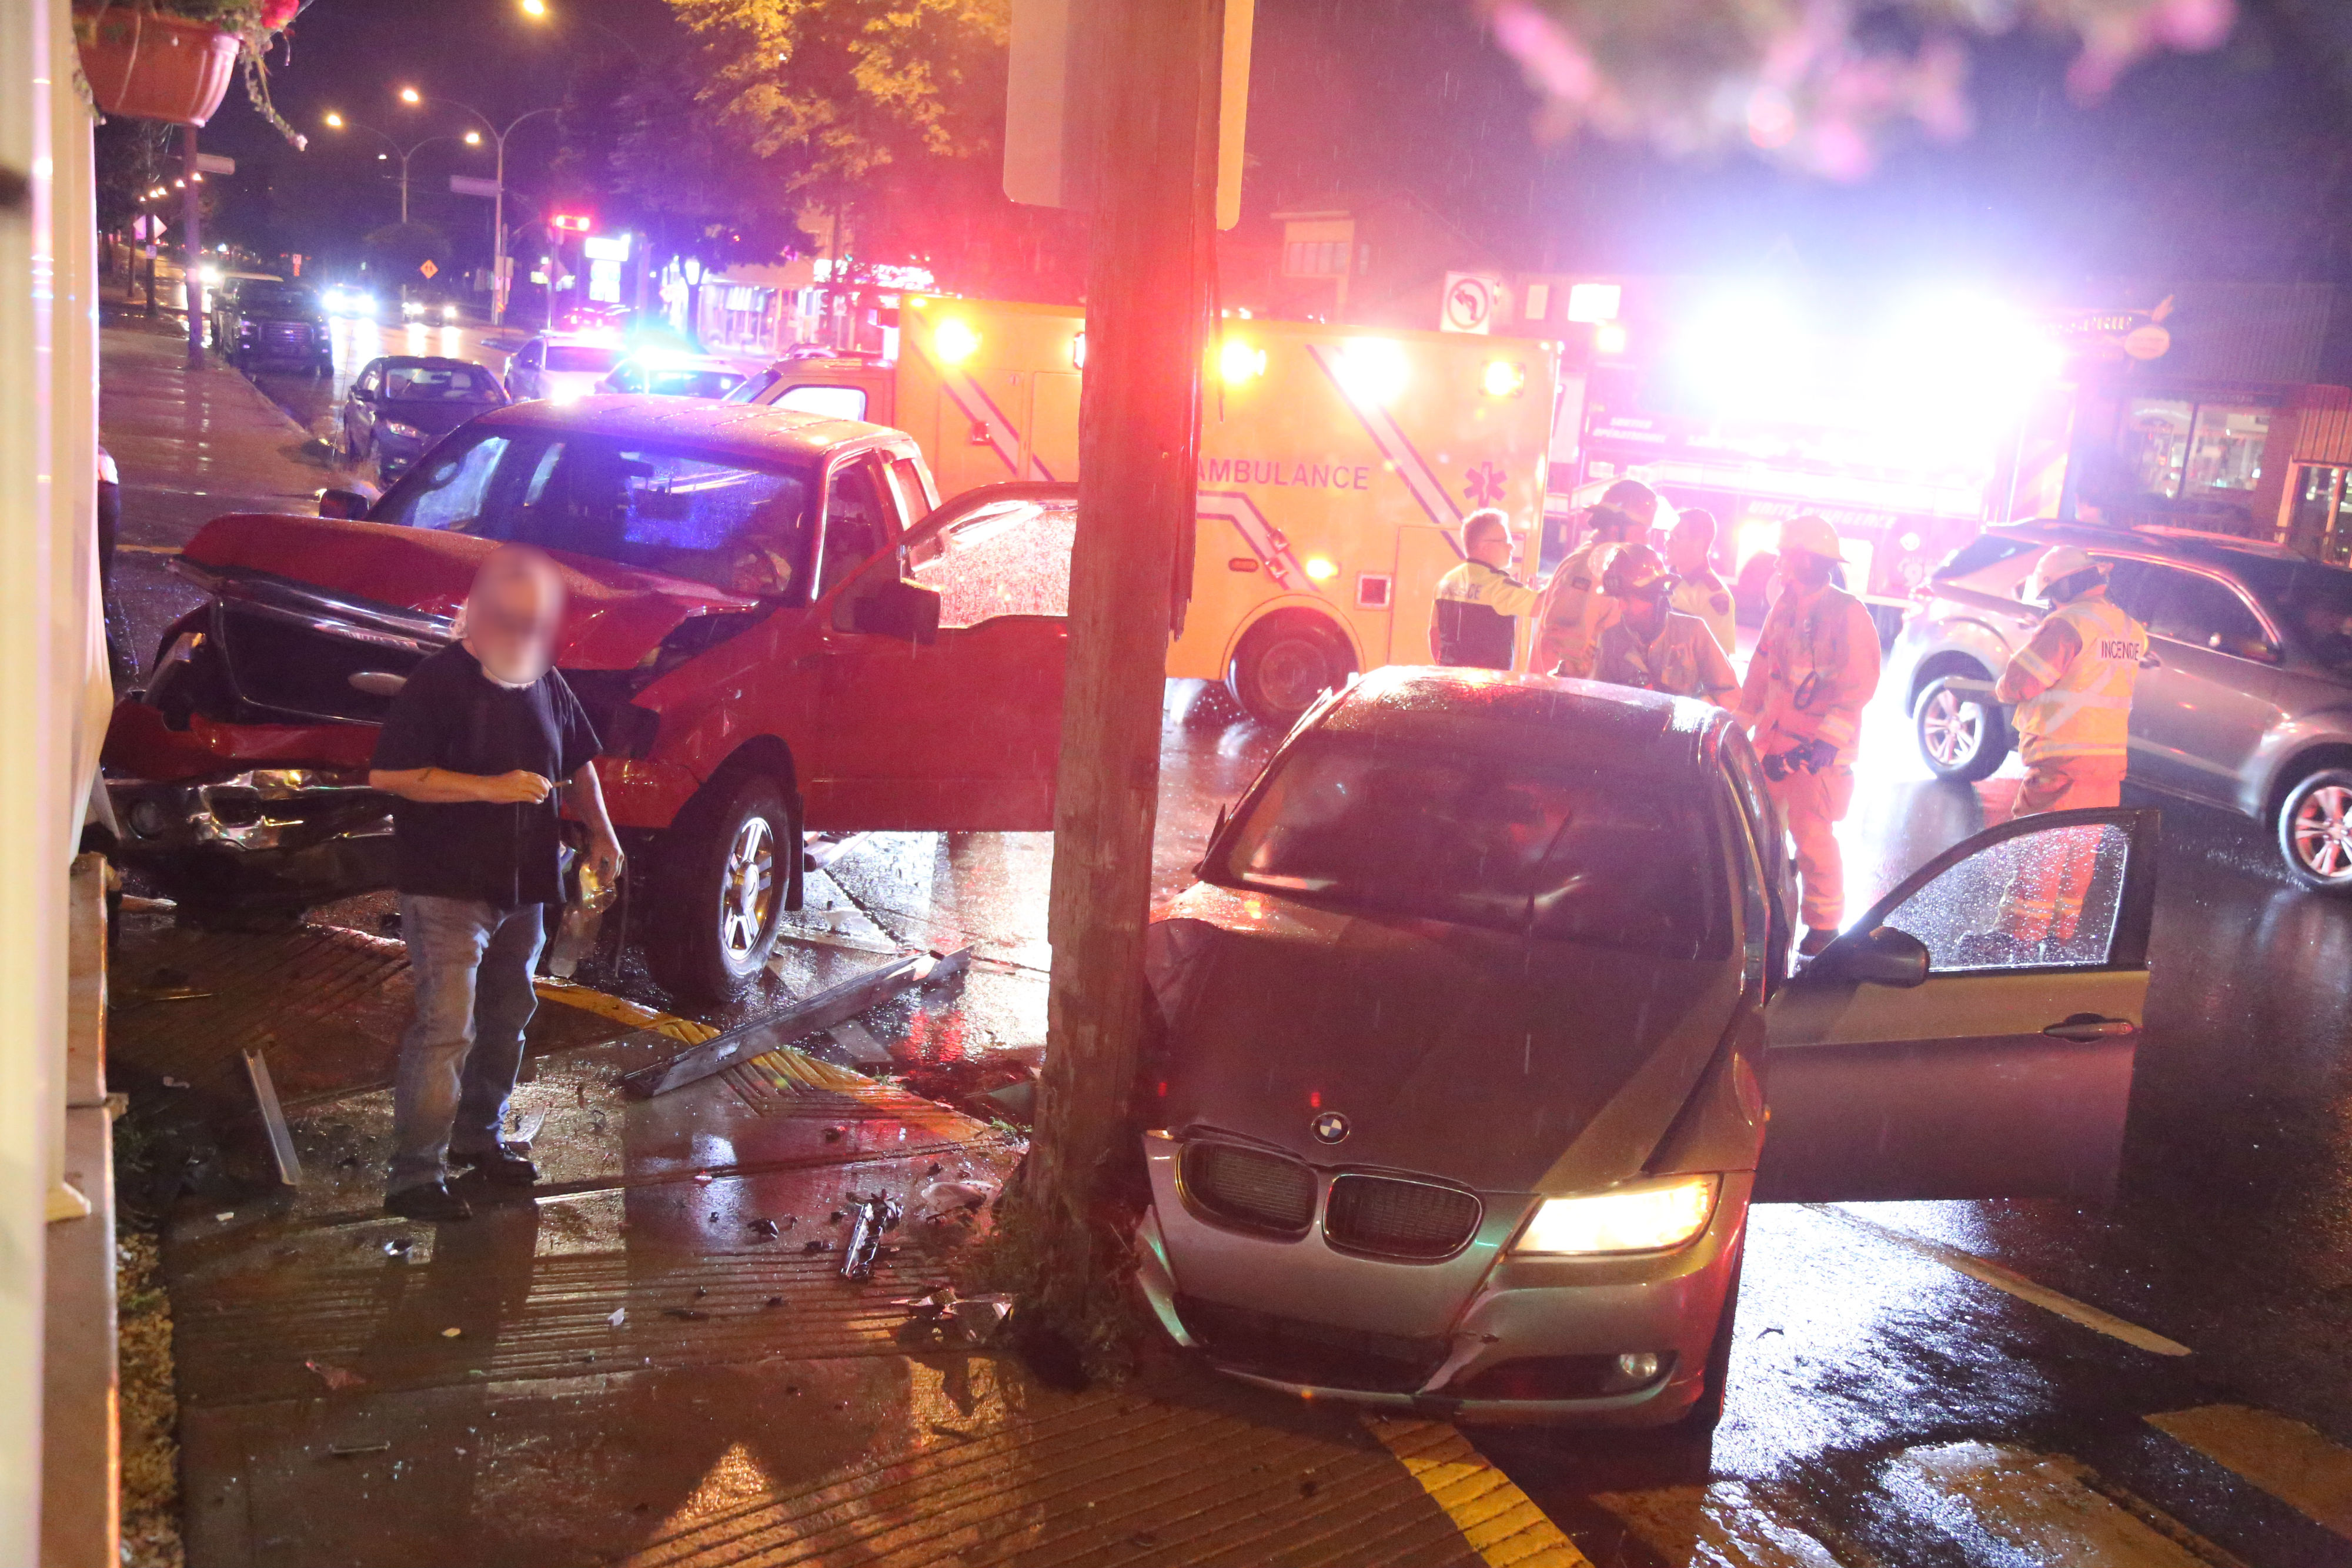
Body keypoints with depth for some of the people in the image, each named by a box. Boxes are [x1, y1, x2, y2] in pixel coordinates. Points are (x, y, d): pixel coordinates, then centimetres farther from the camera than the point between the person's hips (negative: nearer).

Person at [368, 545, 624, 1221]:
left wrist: (600, 831, 8)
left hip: (523, 886, 8)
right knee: (445, 1027, -12)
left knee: (506, 1019, 18)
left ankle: (478, 1136, 36)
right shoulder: (439, 682, -14)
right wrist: (491, 789, -23)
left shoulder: (546, 684, 8)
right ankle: (415, 1175, -6)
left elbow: (578, 761, 23)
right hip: (448, 890, -8)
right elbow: (387, 775, -20)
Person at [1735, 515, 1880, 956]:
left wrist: (1828, 738, -22)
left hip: (1820, 746, -7)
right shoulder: (1784, 609, 12)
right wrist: (1742, 721, 12)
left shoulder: (1847, 613, -11)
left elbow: (1860, 684, -15)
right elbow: (1761, 670, 17)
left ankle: (1824, 923, 7)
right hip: (1775, 738, 7)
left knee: (1812, 834, -6)